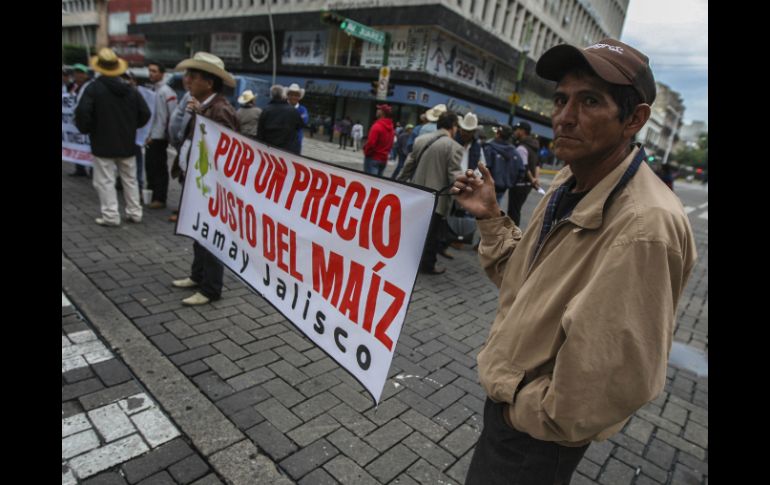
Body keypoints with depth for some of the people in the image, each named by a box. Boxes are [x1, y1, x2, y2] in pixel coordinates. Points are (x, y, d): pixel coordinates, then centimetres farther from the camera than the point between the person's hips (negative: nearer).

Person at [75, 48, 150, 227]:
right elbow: (145, 113, 5)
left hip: (103, 143, -4)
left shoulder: (93, 88, -10)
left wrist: (86, 129, 2)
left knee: (105, 181, 2)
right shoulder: (130, 89, 4)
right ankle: (134, 212, 17)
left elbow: (82, 113, -17)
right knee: (130, 179, 14)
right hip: (127, 143, 5)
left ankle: (111, 215, 1)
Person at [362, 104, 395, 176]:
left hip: (373, 158, -8)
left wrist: (366, 152, -3)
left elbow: (371, 143, -18)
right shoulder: (391, 127, 10)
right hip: (384, 159, 8)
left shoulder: (377, 126, -16)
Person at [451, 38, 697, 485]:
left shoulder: (645, 227, -32)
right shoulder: (571, 183, -2)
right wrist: (491, 217, -5)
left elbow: (613, 383, -33)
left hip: (539, 429, -8)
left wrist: (524, 411, -17)